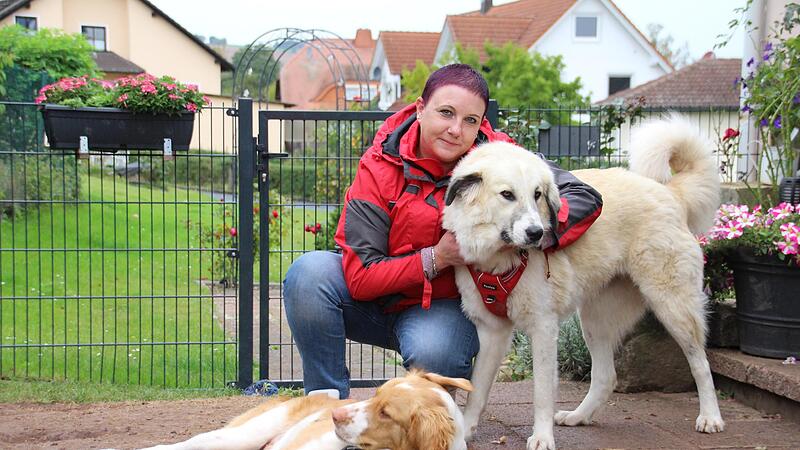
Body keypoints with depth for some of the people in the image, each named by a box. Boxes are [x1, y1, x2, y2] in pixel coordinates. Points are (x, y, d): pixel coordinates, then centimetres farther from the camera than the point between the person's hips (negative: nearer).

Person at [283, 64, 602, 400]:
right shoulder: (379, 167, -15)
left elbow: (585, 198, -18)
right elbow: (360, 277, -18)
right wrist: (435, 259, -27)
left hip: (442, 307, -1)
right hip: (374, 300, 1)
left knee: (435, 354, -35)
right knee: (310, 272, -28)